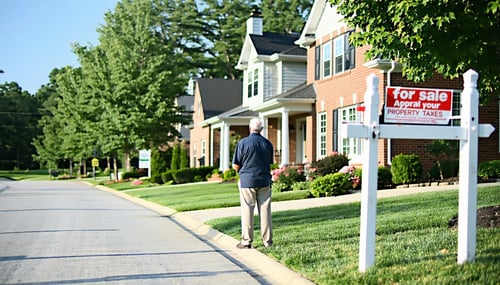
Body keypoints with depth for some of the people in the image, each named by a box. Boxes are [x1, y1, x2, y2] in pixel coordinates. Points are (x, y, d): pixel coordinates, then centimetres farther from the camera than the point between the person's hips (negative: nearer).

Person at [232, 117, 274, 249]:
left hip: (247, 181, -3)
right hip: (264, 181, 3)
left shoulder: (243, 143, -8)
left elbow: (235, 166, -4)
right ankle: (267, 240, 10)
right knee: (265, 211, 7)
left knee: (247, 212, 2)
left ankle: (246, 241, 5)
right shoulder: (268, 144, 4)